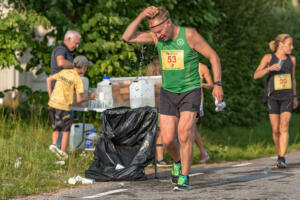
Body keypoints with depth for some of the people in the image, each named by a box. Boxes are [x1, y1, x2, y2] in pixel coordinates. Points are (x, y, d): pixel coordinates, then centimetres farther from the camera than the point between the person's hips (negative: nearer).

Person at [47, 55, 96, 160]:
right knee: (66, 130, 10)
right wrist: (90, 98, 8)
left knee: (56, 128, 20)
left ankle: (54, 144, 0)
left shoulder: (64, 72, 10)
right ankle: (63, 153, 11)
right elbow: (79, 99, -10)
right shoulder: (77, 79, -9)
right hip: (63, 106, -6)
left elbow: (49, 79, 16)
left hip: (52, 104, 6)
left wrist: (50, 95, 19)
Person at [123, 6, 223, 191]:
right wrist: (140, 17, -17)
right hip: (168, 93, 4)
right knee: (168, 140, -2)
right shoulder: (157, 37, 0)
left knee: (184, 132, -20)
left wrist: (218, 84, -9)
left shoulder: (189, 35, -12)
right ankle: (178, 161, 30)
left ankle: (184, 178, -13)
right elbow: (128, 37, -5)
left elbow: (213, 57, -5)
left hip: (190, 91, -4)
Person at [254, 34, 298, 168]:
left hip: (287, 98, 1)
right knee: (276, 130, 1)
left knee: (284, 128, -15)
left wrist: (295, 97, 20)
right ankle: (280, 154, 24)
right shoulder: (268, 57, -5)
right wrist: (270, 68, -27)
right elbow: (256, 75, -10)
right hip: (273, 98, -1)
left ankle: (281, 159, -19)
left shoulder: (292, 59, 4)